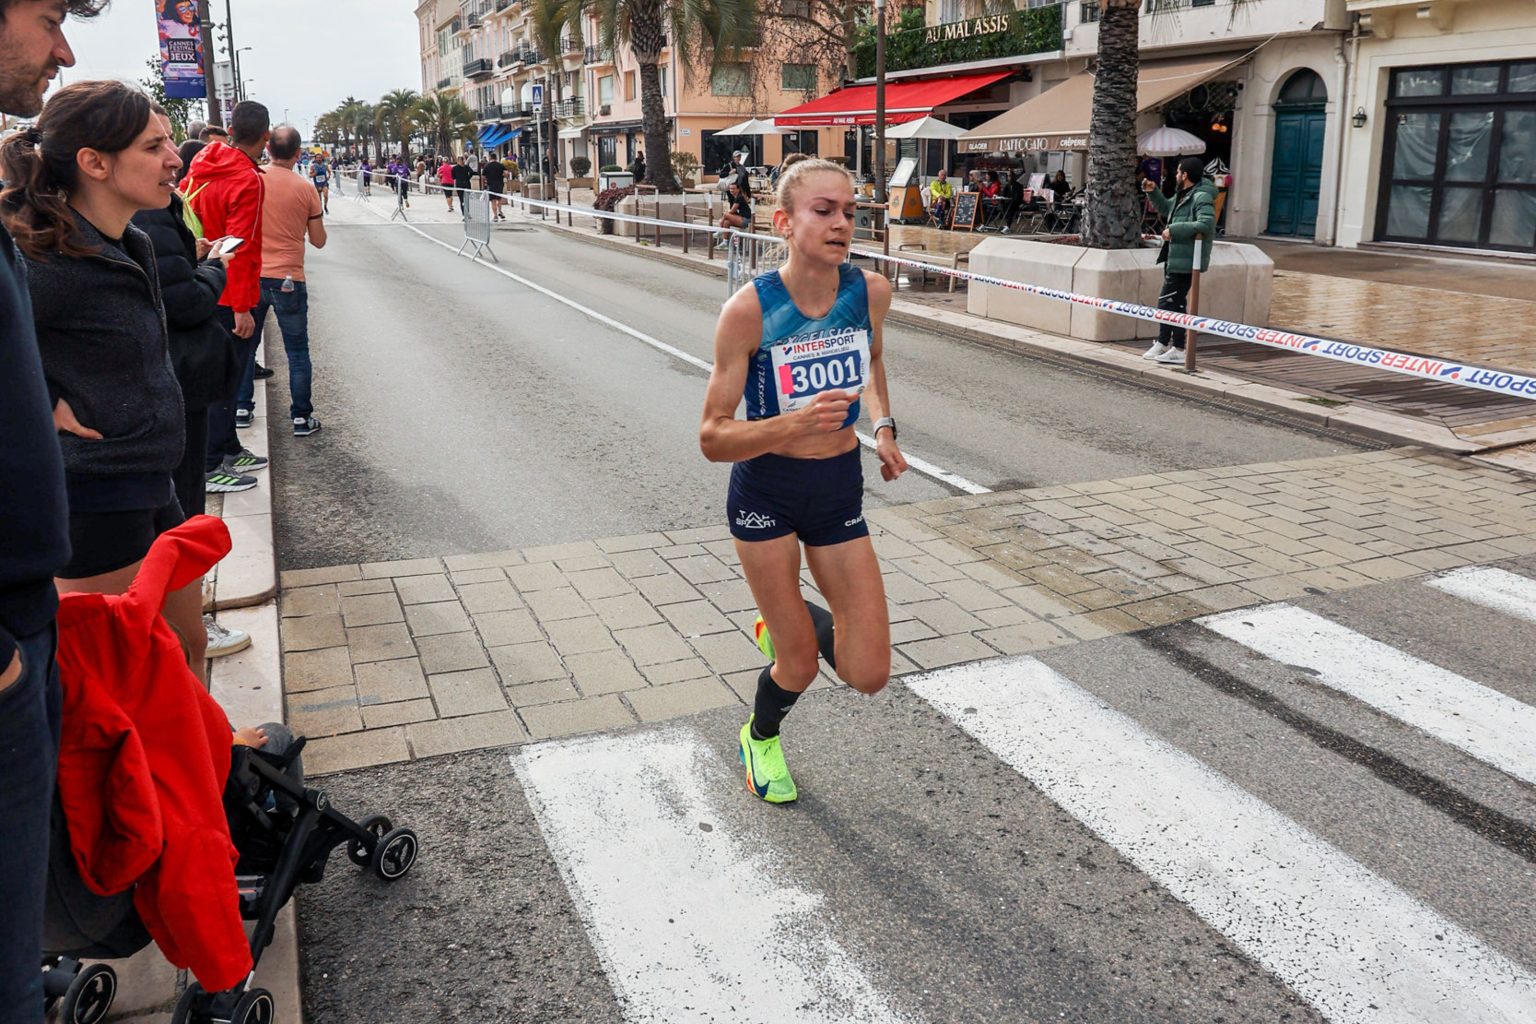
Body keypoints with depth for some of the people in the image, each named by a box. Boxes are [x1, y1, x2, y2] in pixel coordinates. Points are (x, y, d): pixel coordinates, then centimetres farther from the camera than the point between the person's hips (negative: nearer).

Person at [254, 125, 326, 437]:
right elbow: (318, 241, 0)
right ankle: (302, 417, 7)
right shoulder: (305, 190, -7)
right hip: (289, 280, -2)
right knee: (297, 351, 7)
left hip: (252, 276, 2)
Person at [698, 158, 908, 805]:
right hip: (766, 491, -4)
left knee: (868, 674, 1)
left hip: (840, 487, 4)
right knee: (800, 667, 6)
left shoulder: (871, 291, -9)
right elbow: (712, 438, -20)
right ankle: (759, 739, 42)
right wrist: (795, 424, -36)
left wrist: (883, 426, 4)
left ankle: (785, 621, 33)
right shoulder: (749, 309, -21)